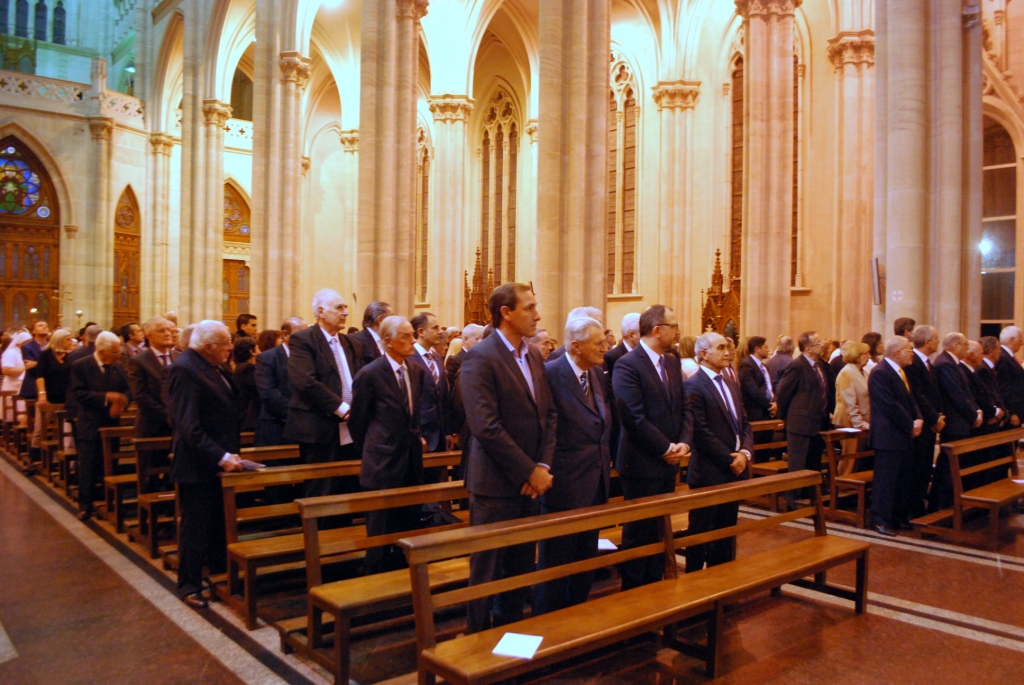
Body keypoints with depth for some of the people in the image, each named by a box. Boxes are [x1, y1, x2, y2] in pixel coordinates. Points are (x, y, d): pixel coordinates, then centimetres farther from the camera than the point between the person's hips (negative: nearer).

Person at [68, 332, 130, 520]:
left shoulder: (117, 367, 4)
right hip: (89, 425, -4)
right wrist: (106, 397, -25)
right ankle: (85, 505, 11)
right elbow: (79, 393, -17)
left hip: (112, 424, 4)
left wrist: (121, 404, -17)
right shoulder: (80, 366, -8)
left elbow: (126, 390, 4)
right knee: (87, 468, 0)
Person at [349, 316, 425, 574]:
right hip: (383, 464, -6)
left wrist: (417, 436, 10)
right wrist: (369, 454, 7)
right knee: (382, 532, 6)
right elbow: (357, 422, -2)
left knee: (409, 528, 15)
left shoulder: (417, 371, 4)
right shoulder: (369, 374, -13)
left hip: (412, 461, 6)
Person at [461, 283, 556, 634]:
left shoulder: (534, 356, 10)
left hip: (530, 483, 7)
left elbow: (549, 414, 9)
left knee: (521, 567, 17)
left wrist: (543, 465, -4)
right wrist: (529, 472, -16)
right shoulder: (480, 358, -15)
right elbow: (486, 427, -21)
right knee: (488, 571, 7)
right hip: (496, 485, -7)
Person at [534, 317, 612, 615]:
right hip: (565, 485, -8)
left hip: (596, 484, 8)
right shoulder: (550, 373, -17)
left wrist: (606, 463, 8)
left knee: (586, 560, 20)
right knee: (556, 562, 6)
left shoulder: (598, 373, 8)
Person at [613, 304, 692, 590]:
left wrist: (684, 442, -4)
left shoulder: (672, 363, 10)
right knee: (638, 533, 5)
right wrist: (666, 448, -15)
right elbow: (634, 418, -21)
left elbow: (683, 408, 12)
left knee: (660, 532, 16)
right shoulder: (627, 365, -15)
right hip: (642, 464, -8)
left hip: (669, 462, 8)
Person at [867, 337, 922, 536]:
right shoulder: (880, 373, -17)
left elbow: (910, 399, 16)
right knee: (885, 480, -3)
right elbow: (890, 405, -21)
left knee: (904, 479, 15)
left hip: (904, 436, 10)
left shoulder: (901, 372, 14)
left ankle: (901, 517, 26)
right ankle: (881, 520, 6)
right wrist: (911, 425, -13)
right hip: (888, 437, -10)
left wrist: (918, 419, -2)